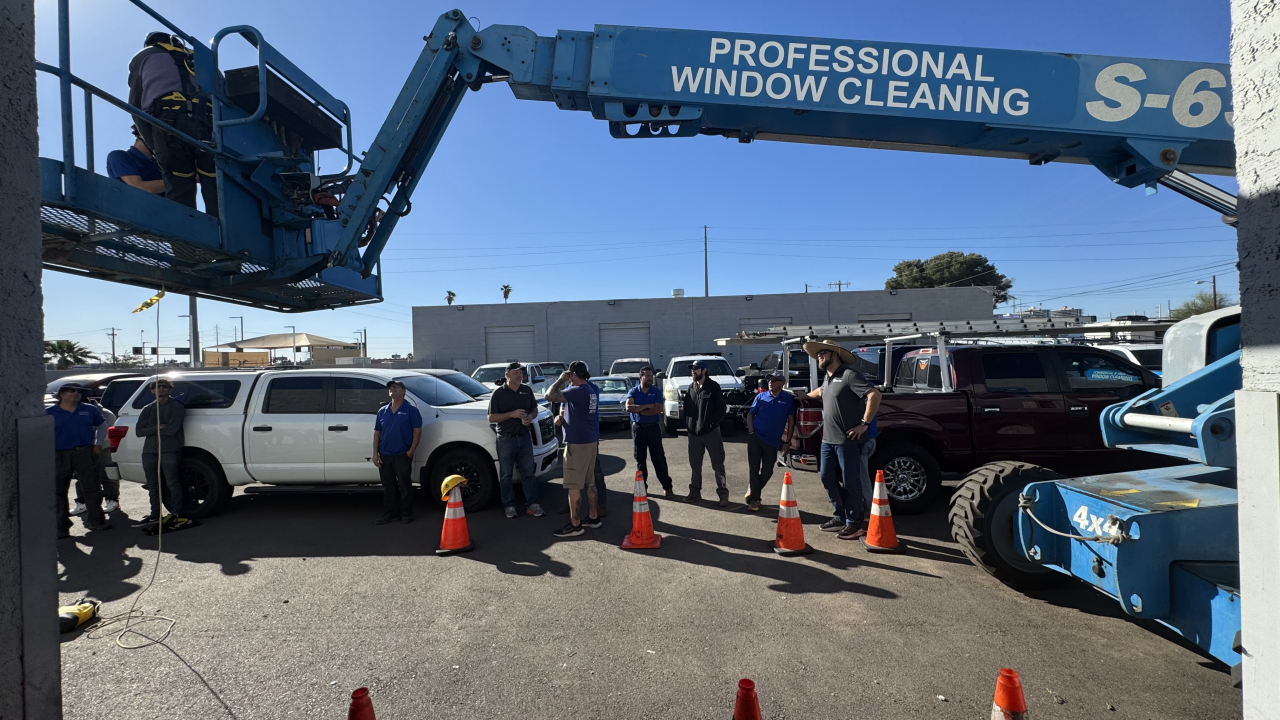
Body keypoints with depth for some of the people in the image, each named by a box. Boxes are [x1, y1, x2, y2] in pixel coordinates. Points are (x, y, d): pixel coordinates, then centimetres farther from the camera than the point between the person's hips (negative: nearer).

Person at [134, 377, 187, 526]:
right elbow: (139, 431, 6)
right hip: (149, 451, 6)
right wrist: (157, 427, -11)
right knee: (153, 485, 11)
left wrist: (151, 430, -1)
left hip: (169, 451, -6)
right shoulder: (147, 409, 19)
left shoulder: (176, 407, 1)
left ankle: (176, 513, -4)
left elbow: (172, 429, -12)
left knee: (172, 483, -8)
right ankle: (155, 514, 20)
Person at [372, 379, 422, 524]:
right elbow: (377, 433, 11)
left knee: (405, 486, 3)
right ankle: (389, 513, 21)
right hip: (384, 456, 5)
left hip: (402, 455, -5)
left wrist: (411, 451, -12)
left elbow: (417, 431, -6)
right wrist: (375, 454, 3)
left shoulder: (411, 410, -4)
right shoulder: (382, 411, 10)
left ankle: (406, 514, 13)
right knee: (388, 487, 11)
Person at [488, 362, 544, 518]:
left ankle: (532, 504, 16)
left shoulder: (527, 390, 5)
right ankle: (509, 505, 17)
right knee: (506, 474, 6)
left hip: (525, 437, 4)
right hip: (506, 439, -4)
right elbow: (491, 418, -10)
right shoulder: (498, 393, -8)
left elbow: (534, 409, 15)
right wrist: (511, 414, -22)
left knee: (529, 472, 8)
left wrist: (531, 416, -8)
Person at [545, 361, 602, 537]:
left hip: (577, 443, -9)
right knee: (589, 482, 17)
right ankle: (593, 517, 26)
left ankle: (575, 524, 4)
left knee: (574, 485, -1)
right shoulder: (592, 389, 8)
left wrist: (560, 379, -9)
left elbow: (550, 395, -23)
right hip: (591, 441, 9)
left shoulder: (578, 391, -20)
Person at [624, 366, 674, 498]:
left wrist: (638, 410, -12)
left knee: (659, 458, 0)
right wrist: (647, 406, -18)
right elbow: (628, 407, -16)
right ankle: (642, 487, 19)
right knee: (640, 459, 8)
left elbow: (658, 410, -15)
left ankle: (667, 487, 6)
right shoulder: (633, 391, 1)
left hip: (653, 428, -2)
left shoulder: (657, 391, -2)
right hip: (637, 428, 2)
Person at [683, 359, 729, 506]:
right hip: (693, 433, 5)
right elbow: (686, 407, 16)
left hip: (711, 432, -5)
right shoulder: (691, 387, 10)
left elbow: (721, 408, -8)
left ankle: (723, 494, 8)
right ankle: (695, 493, 23)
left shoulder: (713, 387, -6)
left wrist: (712, 423, -15)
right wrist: (687, 423, 4)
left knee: (718, 465, 1)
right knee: (695, 465, 13)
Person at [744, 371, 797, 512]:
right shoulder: (761, 397, 1)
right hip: (755, 437, 0)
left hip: (773, 441, 1)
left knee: (767, 471, 7)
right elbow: (750, 415, 6)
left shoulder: (789, 399, -2)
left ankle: (752, 493, 27)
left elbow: (791, 420, 2)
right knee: (753, 469, -2)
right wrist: (751, 432, -7)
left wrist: (787, 440, -1)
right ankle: (754, 499, 10)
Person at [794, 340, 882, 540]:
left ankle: (854, 524, 13)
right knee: (828, 478, 14)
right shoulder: (827, 378, 14)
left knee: (850, 482, 1)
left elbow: (874, 394, -23)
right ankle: (839, 518, 28)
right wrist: (807, 395, 50)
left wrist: (864, 424, -21)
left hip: (847, 440, -9)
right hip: (828, 440, 9)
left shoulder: (850, 375, -15)